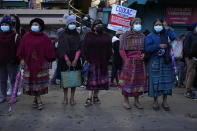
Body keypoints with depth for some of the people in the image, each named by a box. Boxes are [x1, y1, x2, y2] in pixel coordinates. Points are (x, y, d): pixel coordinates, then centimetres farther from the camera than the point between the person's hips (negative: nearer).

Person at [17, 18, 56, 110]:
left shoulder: (45, 38, 2)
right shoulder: (26, 36, 6)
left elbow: (49, 50, 1)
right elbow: (22, 48, 6)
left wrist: (48, 60, -3)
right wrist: (22, 59, -2)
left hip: (41, 63, -1)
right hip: (29, 62, 2)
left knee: (39, 81, -1)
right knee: (31, 81, 3)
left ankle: (36, 99, 14)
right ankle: (38, 100, 14)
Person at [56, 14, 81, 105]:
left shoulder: (77, 35, 9)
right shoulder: (63, 35, 3)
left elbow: (79, 48, 2)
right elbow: (61, 48, -3)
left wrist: (75, 60, -10)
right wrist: (67, 60, -11)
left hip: (75, 60, 2)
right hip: (65, 60, -2)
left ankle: (72, 98, 9)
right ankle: (65, 97, 11)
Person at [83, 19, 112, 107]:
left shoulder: (106, 37, 12)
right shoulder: (89, 36, 7)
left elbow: (109, 51, 10)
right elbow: (86, 50, 2)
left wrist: (106, 61, -1)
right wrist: (88, 60, -8)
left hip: (102, 63, 3)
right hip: (92, 62, -3)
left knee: (99, 80, 6)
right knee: (92, 80, -7)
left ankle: (95, 96, 18)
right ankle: (90, 98, -6)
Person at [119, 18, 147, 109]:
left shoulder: (142, 36, 12)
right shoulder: (126, 35, -1)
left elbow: (145, 49, 20)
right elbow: (122, 49, -5)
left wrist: (144, 54, -1)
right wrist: (126, 60, -13)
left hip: (140, 62, 4)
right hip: (129, 61, -4)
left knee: (139, 80, 7)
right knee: (128, 80, 0)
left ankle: (136, 101, 18)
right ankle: (126, 100, 12)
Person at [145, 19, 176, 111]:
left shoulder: (166, 34, 12)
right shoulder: (150, 36, 3)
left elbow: (174, 37, -7)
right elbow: (147, 48, -11)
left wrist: (168, 29, -4)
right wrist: (159, 46, -15)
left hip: (166, 61, 3)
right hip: (155, 62, -3)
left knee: (166, 80, 2)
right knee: (155, 81, -1)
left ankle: (165, 101, 11)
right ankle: (155, 101, 11)